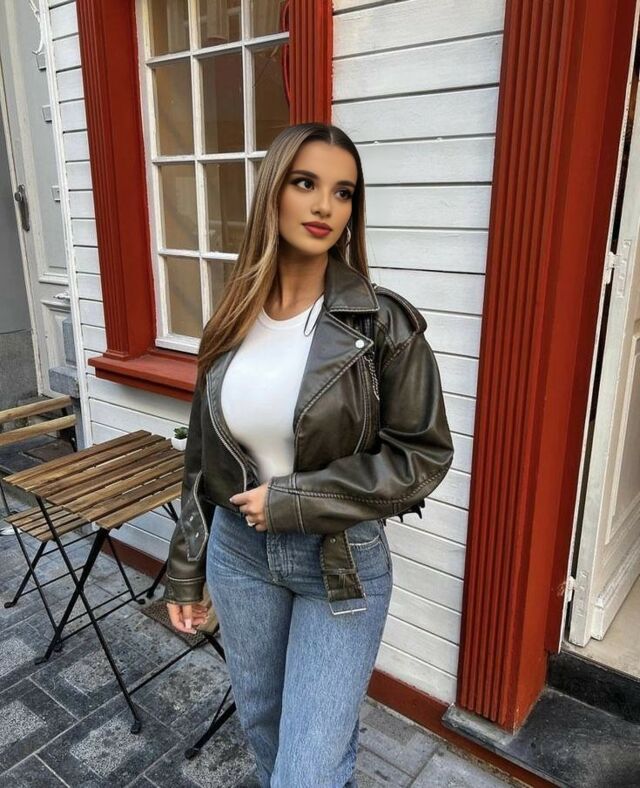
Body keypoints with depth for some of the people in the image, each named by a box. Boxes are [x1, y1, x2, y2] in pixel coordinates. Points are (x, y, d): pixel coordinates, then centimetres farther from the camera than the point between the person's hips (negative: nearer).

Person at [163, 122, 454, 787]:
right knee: (260, 721, 25)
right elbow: (203, 457, 5)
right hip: (238, 552, 4)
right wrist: (185, 569, 10)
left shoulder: (384, 322, -15)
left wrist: (294, 500, -18)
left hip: (341, 562, -4)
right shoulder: (232, 322, -3)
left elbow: (424, 455, -12)